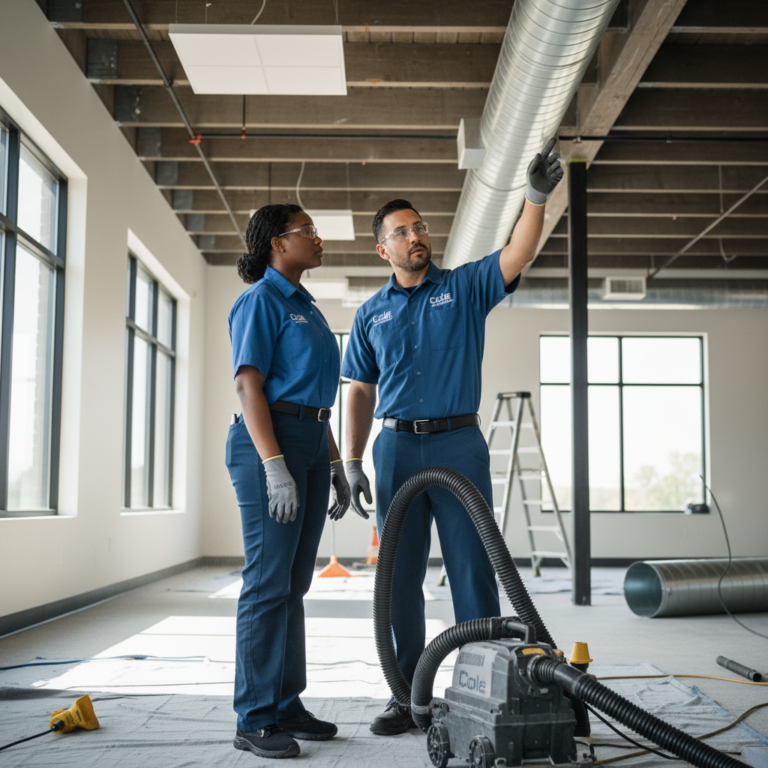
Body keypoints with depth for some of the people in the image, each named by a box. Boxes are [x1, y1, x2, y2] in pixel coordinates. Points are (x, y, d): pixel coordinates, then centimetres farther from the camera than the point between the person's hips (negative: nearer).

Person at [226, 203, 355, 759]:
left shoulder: (305, 306, 20)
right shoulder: (260, 300, -6)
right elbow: (249, 385, -14)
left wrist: (335, 466, 19)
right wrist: (274, 467, -22)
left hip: (311, 446, 9)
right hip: (268, 442, -9)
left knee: (294, 584, 11)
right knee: (268, 582, -7)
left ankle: (287, 706, 19)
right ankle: (255, 720, 1)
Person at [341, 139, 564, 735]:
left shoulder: (465, 287, 6)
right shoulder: (371, 313, 12)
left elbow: (517, 256, -12)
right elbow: (360, 392, 12)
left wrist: (537, 197, -28)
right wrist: (353, 462, 4)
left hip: (460, 445, -2)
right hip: (396, 447, 2)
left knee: (474, 572, -1)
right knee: (401, 577, 6)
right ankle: (409, 695, 16)